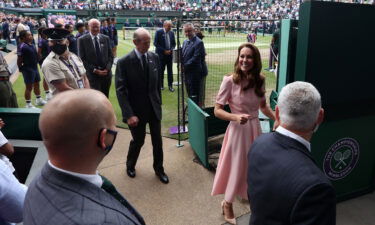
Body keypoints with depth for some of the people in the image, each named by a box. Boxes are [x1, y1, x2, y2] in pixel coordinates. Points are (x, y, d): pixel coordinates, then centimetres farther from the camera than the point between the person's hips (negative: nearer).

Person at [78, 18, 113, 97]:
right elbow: (82, 59, -5)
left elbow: (111, 55, 10)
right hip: (92, 74, -4)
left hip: (106, 73, 4)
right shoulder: (82, 40, -2)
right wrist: (94, 70, -12)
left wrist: (107, 68, -6)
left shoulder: (106, 38, 8)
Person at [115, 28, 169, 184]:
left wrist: (159, 103, 10)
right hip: (137, 110, -4)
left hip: (154, 107, 4)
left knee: (157, 140, 11)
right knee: (138, 140, 11)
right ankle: (130, 165, 41)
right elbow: (121, 90, -16)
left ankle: (159, 169, 33)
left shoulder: (154, 57, 0)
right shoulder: (124, 62, -14)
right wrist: (129, 114, -22)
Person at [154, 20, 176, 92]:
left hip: (169, 54, 4)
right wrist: (164, 50, -14)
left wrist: (171, 50, -6)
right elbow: (155, 43, -9)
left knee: (170, 71, 4)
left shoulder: (172, 33, 7)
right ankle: (161, 85, 16)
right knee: (161, 70, 4)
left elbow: (174, 43, 14)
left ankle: (170, 85, 11)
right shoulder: (158, 32, -6)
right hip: (161, 54, -3)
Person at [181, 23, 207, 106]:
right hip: (187, 72, 8)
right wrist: (182, 66, -3)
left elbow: (195, 58, -21)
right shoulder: (185, 42, 12)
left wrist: (185, 66, -15)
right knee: (189, 92, 18)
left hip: (195, 72, -8)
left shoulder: (199, 42, -15)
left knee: (194, 93, 0)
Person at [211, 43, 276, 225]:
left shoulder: (259, 80, -2)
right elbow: (217, 110, -14)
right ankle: (227, 203, 36)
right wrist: (236, 117, -30)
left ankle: (249, 194, 49)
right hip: (238, 129, -5)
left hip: (255, 128, 5)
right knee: (237, 167, 9)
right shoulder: (230, 81, -17)